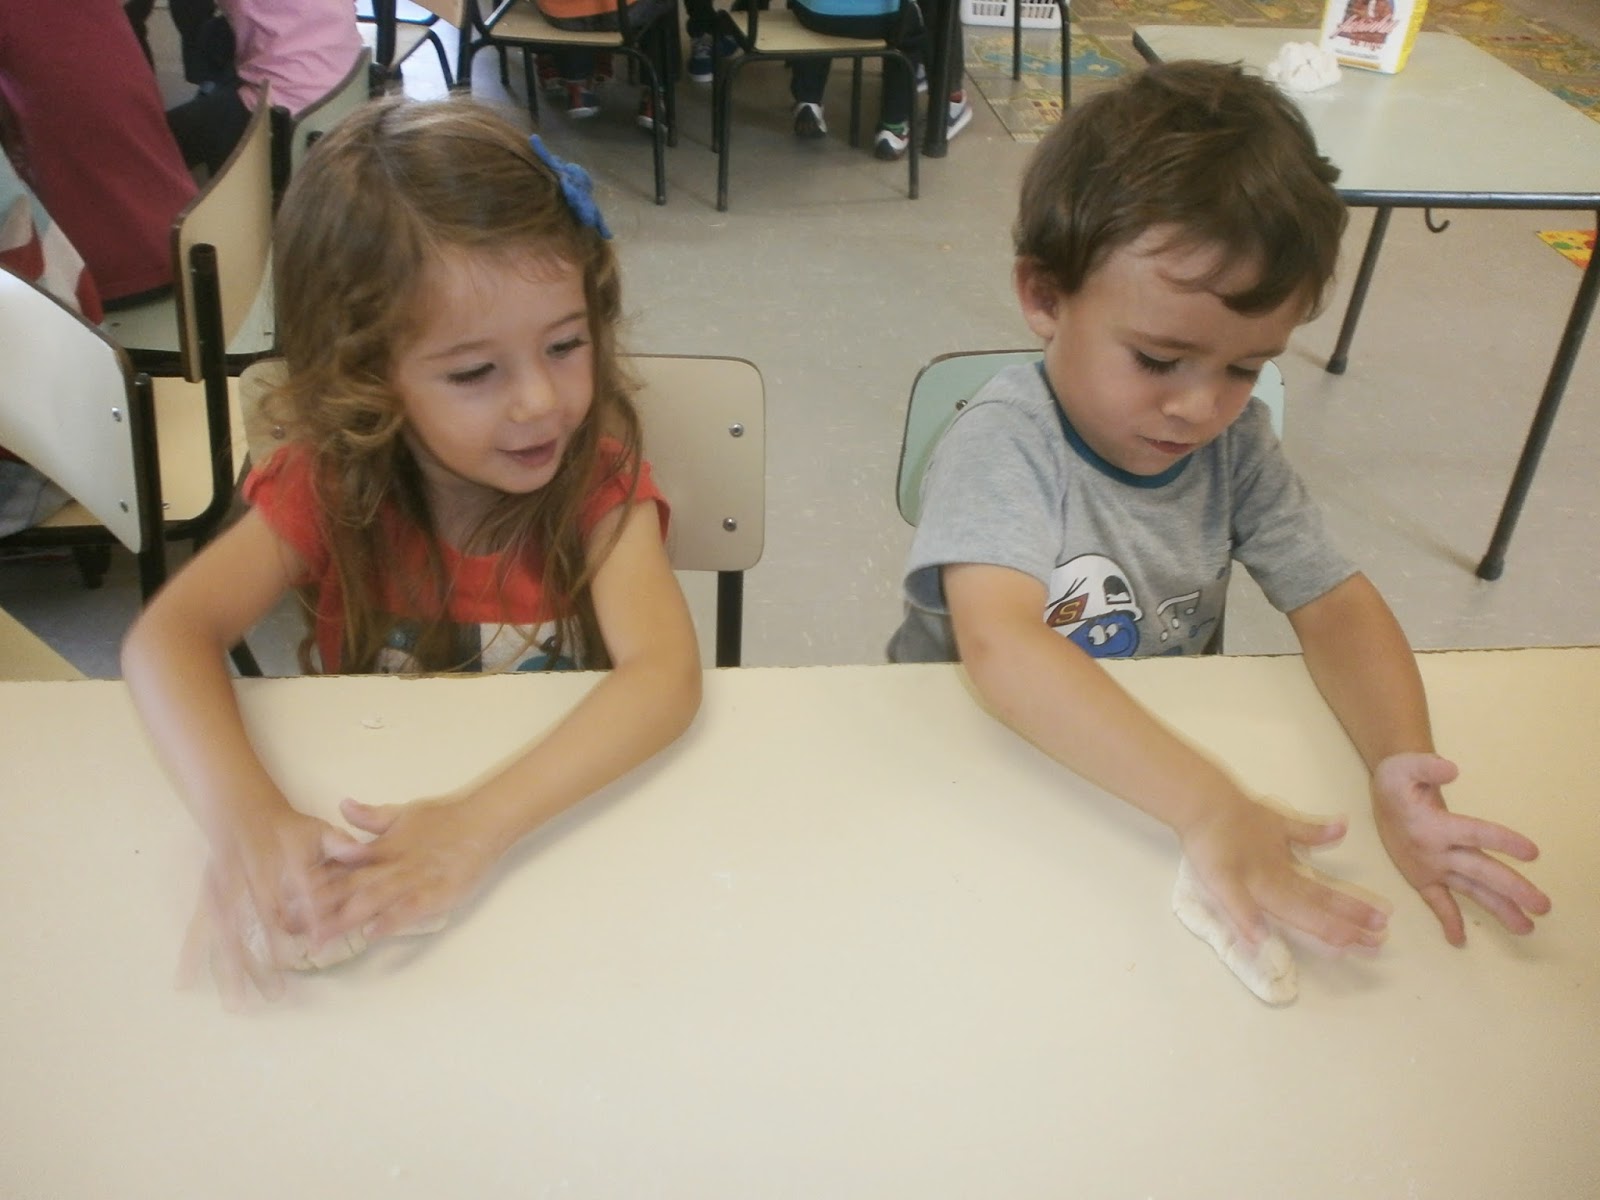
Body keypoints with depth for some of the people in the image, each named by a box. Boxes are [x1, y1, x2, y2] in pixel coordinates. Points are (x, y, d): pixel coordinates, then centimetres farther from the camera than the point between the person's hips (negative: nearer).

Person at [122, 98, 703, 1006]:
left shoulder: (599, 483, -14)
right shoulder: (329, 488, -8)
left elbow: (666, 674, -29)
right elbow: (168, 636, -20)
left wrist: (482, 824, -42)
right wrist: (244, 814, -39)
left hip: (561, 841, -1)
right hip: (361, 852, 2)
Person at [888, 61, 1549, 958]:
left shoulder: (1236, 440, -5)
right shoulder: (1005, 446, -23)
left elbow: (1333, 601, -6)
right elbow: (1000, 647, -38)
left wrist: (1401, 765, -25)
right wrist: (1207, 806, -47)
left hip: (1162, 770, 5)